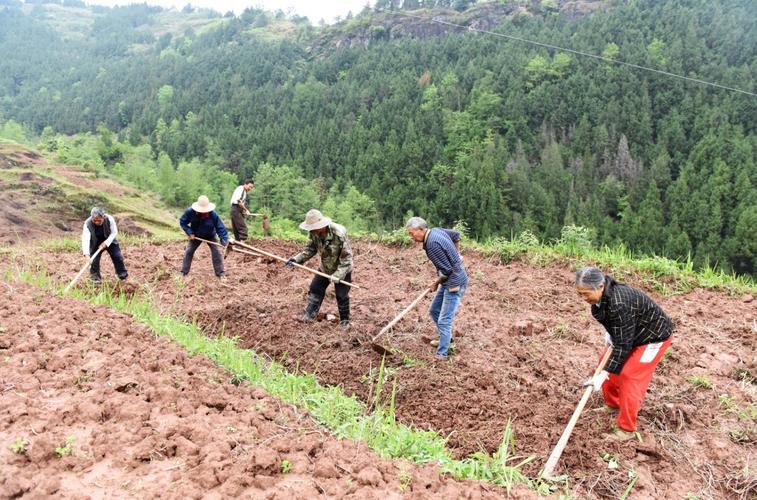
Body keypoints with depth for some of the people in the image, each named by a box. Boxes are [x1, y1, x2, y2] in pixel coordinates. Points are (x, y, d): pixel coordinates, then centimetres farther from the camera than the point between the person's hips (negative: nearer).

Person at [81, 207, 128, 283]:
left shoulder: (109, 219, -29)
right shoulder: (88, 224, -30)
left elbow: (114, 232, -16)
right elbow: (85, 239, -37)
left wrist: (106, 243, -27)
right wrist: (86, 253, -48)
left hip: (109, 241, 1)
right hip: (95, 244, -1)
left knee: (117, 256, 0)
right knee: (94, 260, -7)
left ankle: (122, 273, 22)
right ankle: (95, 276, 16)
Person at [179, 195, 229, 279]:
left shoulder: (213, 214, -33)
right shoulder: (190, 211, -30)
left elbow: (220, 227, -28)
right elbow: (182, 222, -14)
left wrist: (224, 240, -35)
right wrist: (190, 233, -22)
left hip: (210, 236, -1)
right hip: (195, 235, 2)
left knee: (216, 252, -11)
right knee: (188, 252, 2)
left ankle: (220, 273, 0)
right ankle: (184, 272, 16)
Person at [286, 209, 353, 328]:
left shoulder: (339, 234, -35)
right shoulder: (315, 233, -17)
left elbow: (346, 256, -29)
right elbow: (310, 248, -3)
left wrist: (337, 275, -33)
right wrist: (297, 259, -19)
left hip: (342, 269, -5)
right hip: (325, 268, 5)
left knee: (342, 296, 3)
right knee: (315, 288, 8)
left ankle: (345, 320, 22)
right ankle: (310, 314, 23)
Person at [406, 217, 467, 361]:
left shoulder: (432, 244, -27)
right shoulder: (437, 230, 2)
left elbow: (447, 270, -24)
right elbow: (456, 235, 19)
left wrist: (436, 283, -6)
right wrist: (454, 254, 27)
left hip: (454, 283, -10)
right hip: (450, 281, 10)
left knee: (444, 321, -9)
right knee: (434, 310, 21)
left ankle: (441, 355, -3)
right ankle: (446, 338, 37)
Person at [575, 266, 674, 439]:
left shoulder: (619, 304, -39)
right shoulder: (601, 296, -14)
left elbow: (623, 344, -34)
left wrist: (603, 374, -34)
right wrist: (609, 334, -5)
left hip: (654, 335, -9)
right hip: (630, 333, 9)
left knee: (629, 376, -12)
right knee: (608, 362, 10)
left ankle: (626, 429, 1)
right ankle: (613, 403, 30)